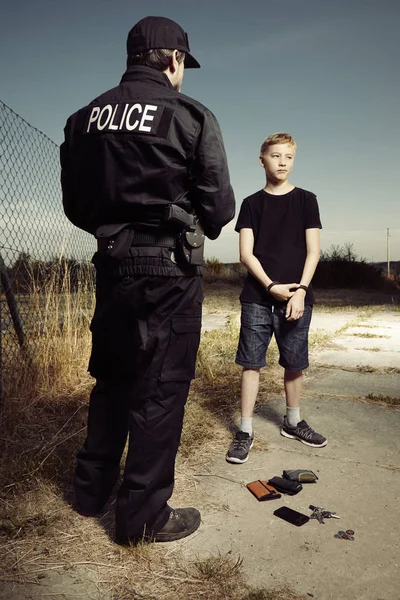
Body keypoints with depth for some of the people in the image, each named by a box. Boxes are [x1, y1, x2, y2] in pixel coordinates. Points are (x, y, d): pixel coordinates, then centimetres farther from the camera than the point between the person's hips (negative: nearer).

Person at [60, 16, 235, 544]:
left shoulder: (84, 118, 9)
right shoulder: (190, 115, -6)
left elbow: (75, 205, 9)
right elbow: (219, 206, -7)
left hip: (112, 264, 6)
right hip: (169, 269, -5)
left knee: (111, 376, 18)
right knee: (161, 386, 3)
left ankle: (92, 487, 33)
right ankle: (143, 515, 14)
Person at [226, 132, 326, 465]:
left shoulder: (306, 200, 8)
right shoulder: (252, 203, 7)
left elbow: (313, 251, 2)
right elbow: (246, 254, 0)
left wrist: (301, 290, -10)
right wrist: (271, 286, -12)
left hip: (297, 296, 1)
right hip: (257, 297, 0)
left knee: (294, 363, 9)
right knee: (251, 362, -1)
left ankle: (293, 421, 28)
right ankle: (245, 430, 8)